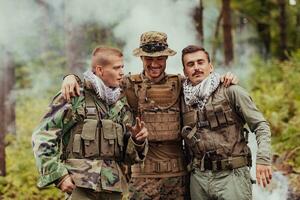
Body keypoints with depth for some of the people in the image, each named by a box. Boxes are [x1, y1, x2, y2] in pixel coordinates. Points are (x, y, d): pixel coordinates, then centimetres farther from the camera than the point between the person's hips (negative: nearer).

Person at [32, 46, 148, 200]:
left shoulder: (120, 105, 14)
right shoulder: (74, 98, -2)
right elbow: (42, 137, -5)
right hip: (81, 187, -5)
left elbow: (128, 156, 15)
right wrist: (58, 175, -11)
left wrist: (138, 141, -6)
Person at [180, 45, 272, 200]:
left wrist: (263, 158, -15)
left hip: (231, 175, -4)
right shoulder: (184, 99, 10)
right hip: (198, 177, 4)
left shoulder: (230, 91, -2)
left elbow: (260, 125, -4)